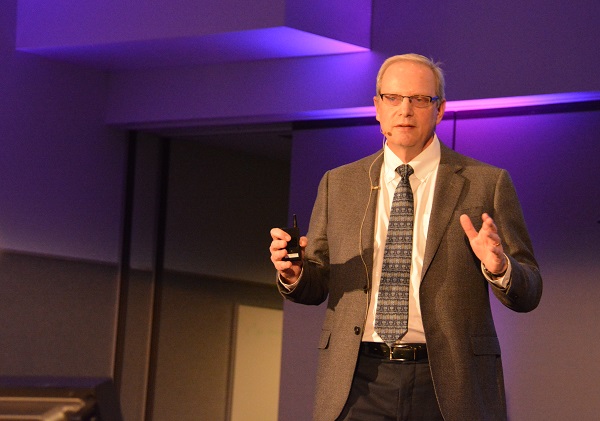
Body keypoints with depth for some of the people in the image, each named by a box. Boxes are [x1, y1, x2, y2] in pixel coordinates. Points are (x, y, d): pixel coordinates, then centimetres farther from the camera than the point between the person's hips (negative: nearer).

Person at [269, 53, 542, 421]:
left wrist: (500, 268, -18)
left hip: (447, 388, -1)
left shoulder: (487, 183, 4)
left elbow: (528, 295, 3)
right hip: (358, 384, 1)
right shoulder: (338, 184, 12)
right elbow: (317, 286, 14)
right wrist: (294, 272, -8)